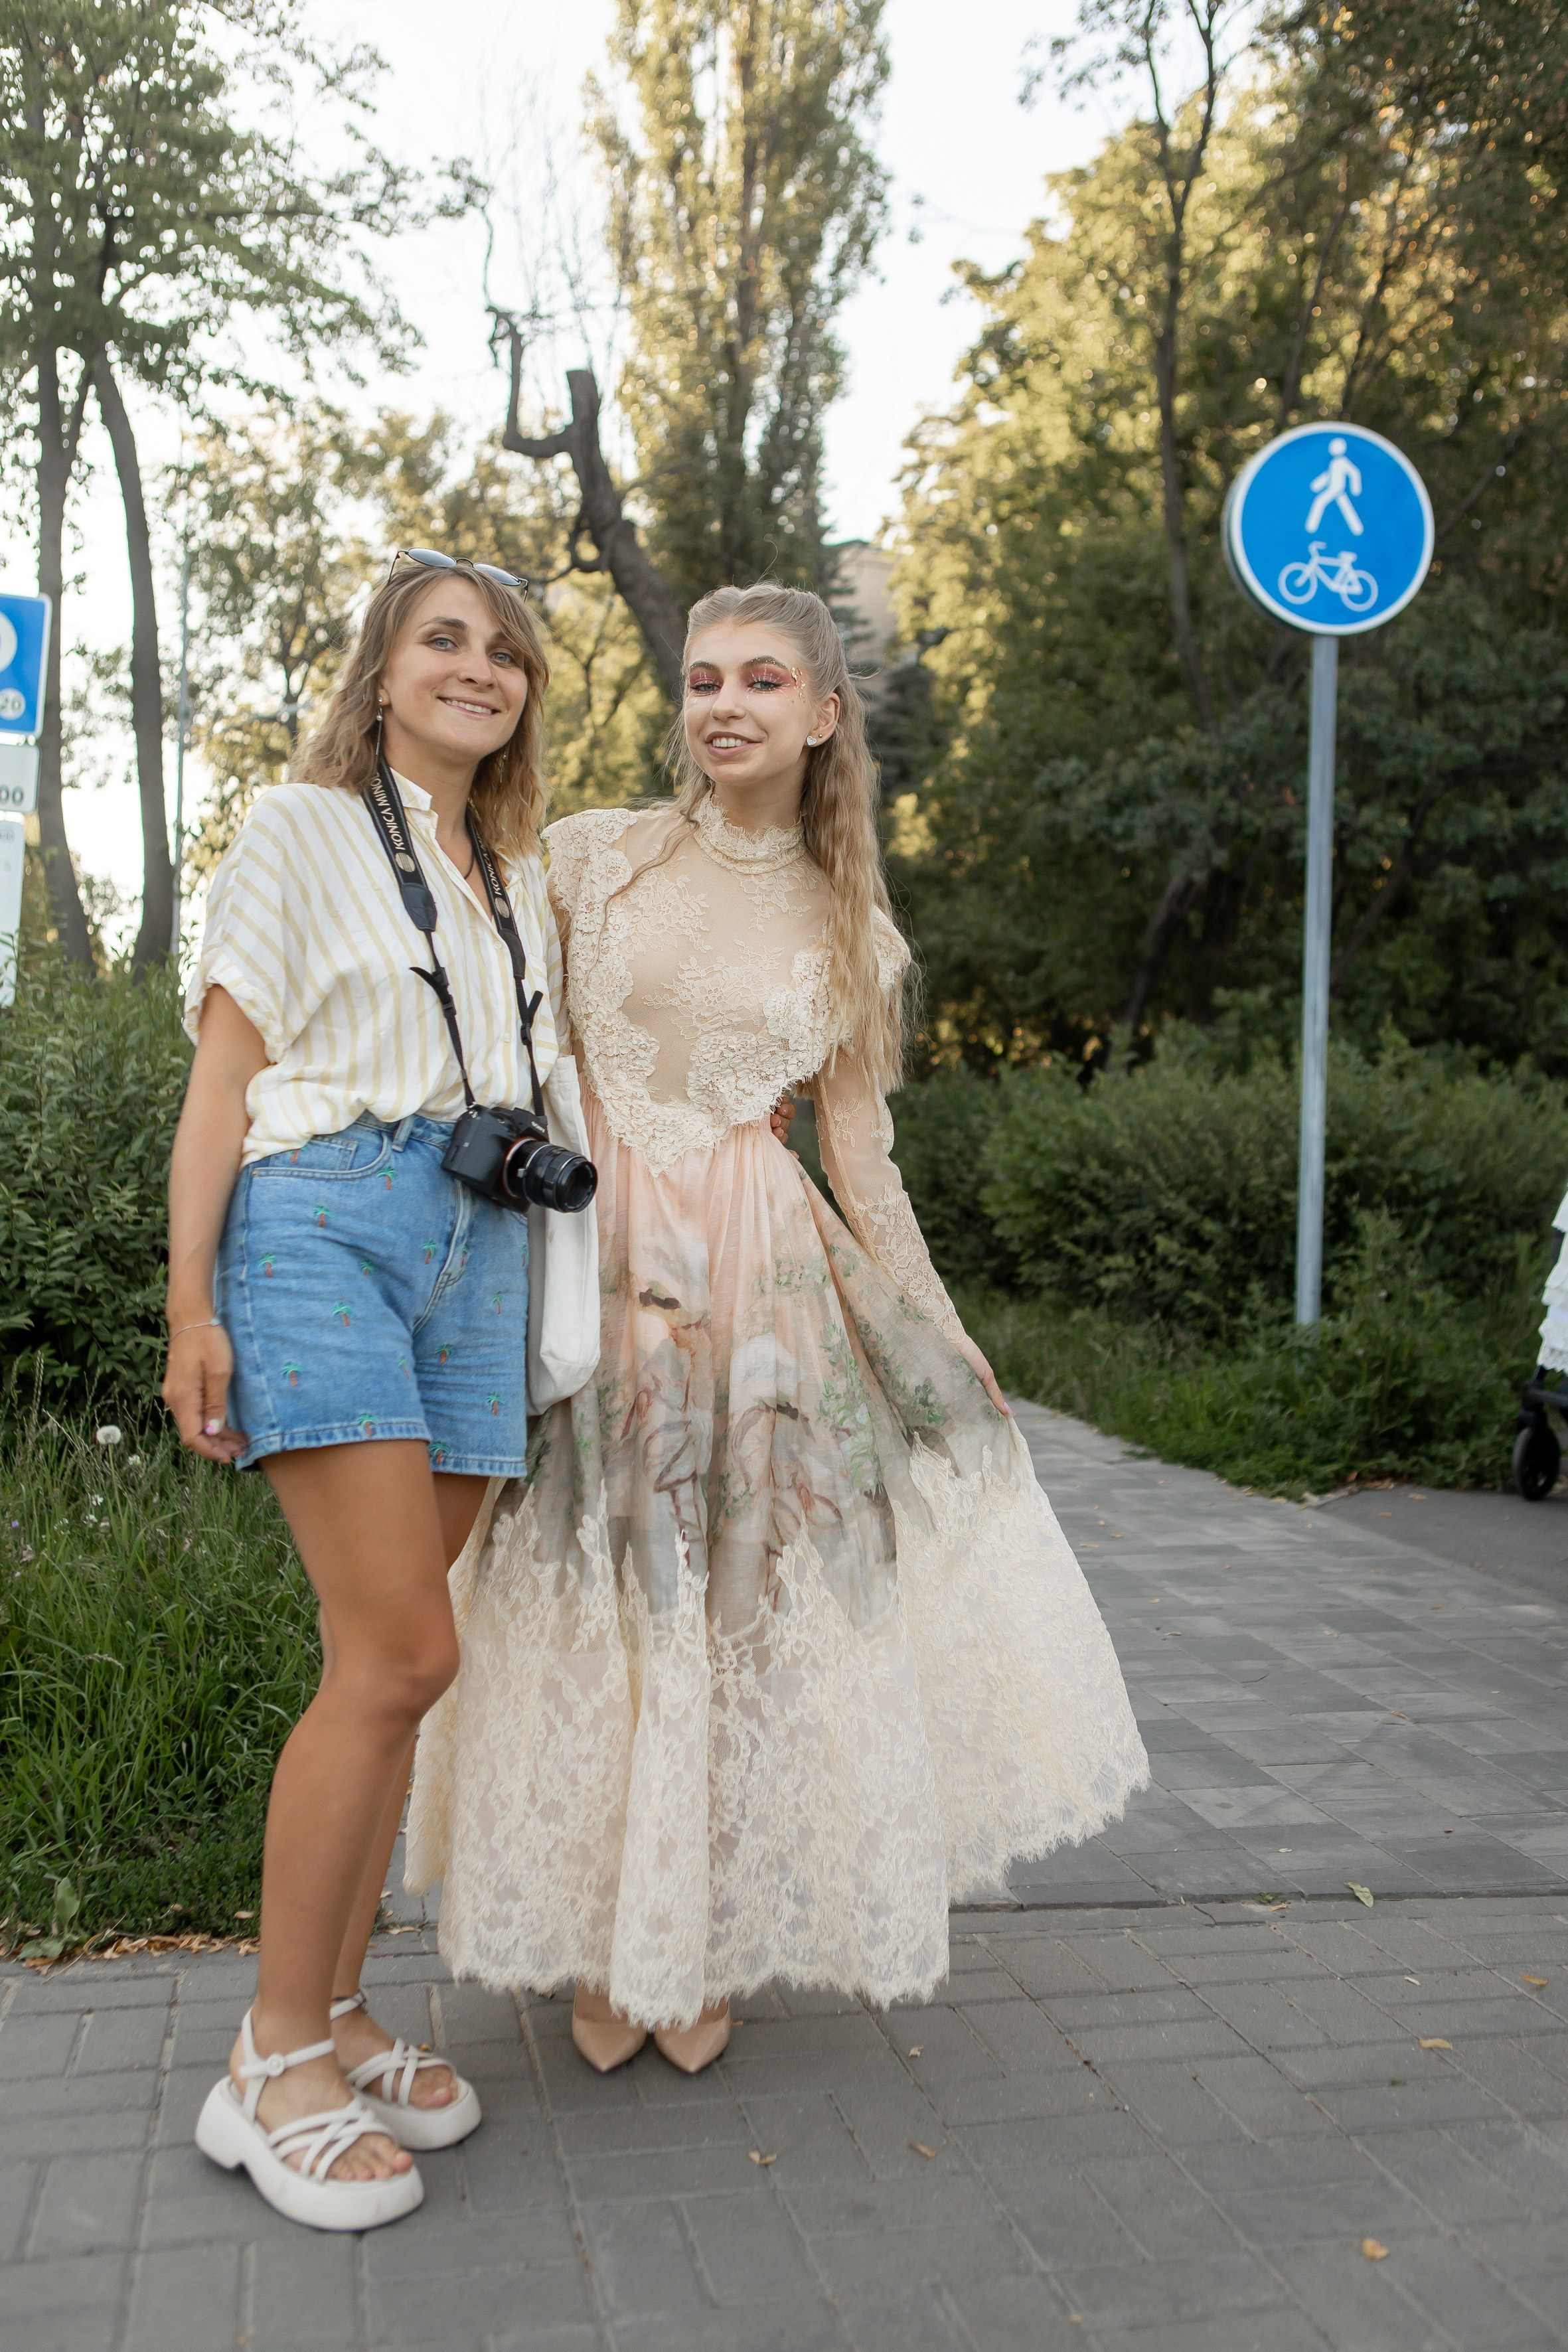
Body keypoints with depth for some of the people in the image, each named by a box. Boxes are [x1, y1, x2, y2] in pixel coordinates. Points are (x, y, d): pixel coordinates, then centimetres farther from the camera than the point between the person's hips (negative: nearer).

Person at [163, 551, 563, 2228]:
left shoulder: (520, 877, 22)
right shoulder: (302, 830, 6)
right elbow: (225, 1071, 0)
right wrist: (190, 1301, -9)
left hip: (479, 1240, 6)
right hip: (321, 1215, -5)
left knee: (387, 1659, 5)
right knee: (402, 1655, -14)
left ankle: (332, 2017, 18)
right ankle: (273, 2064, 0)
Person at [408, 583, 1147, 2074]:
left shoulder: (850, 926, 8)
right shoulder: (589, 857, 5)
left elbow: (858, 1148, 10)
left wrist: (941, 1338, 8)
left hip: (766, 1277, 1)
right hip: (585, 1262, -1)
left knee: (748, 1595, 2)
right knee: (591, 1595, 3)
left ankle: (706, 1946, 22)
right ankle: (603, 1945, 22)